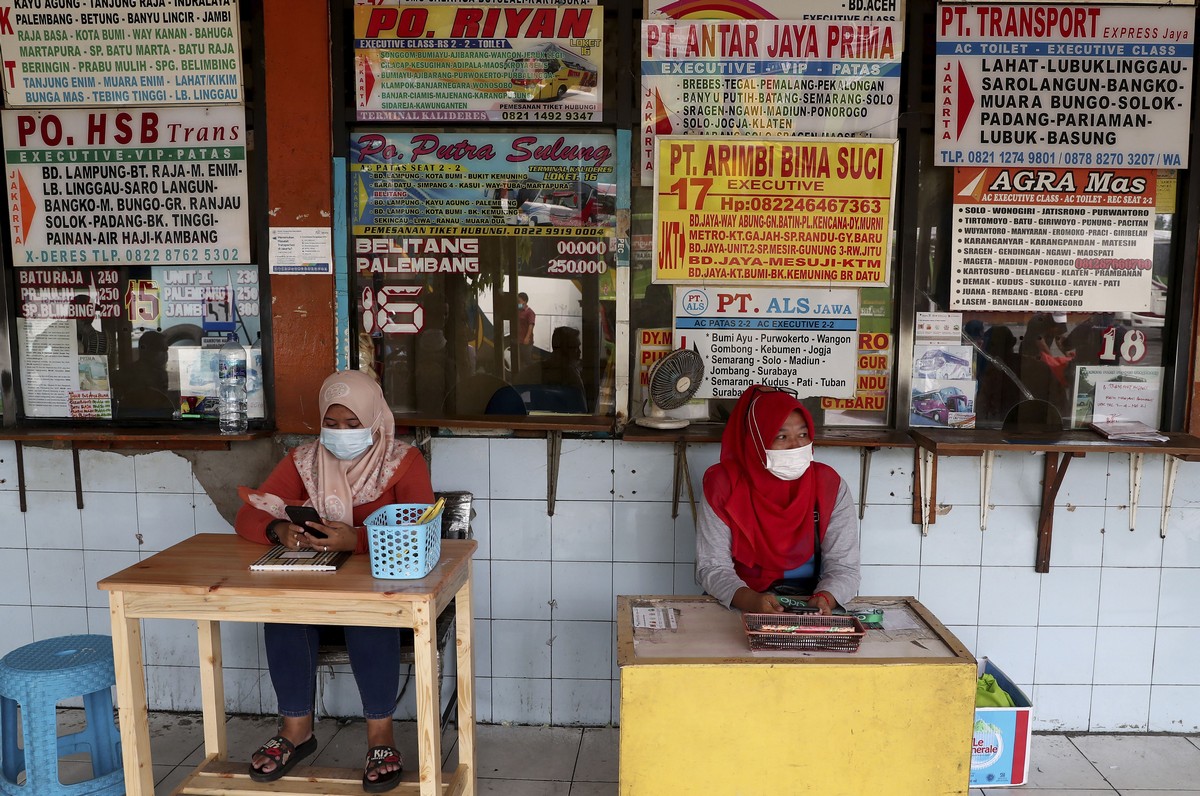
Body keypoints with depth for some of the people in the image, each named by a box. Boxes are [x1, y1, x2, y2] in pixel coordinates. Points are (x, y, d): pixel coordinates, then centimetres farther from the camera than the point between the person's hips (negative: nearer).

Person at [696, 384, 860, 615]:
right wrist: (752, 601, -28)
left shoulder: (830, 486, -2)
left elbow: (843, 566, -3)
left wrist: (825, 599, -25)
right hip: (740, 609, -2)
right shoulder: (723, 485, -7)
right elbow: (712, 566, -10)